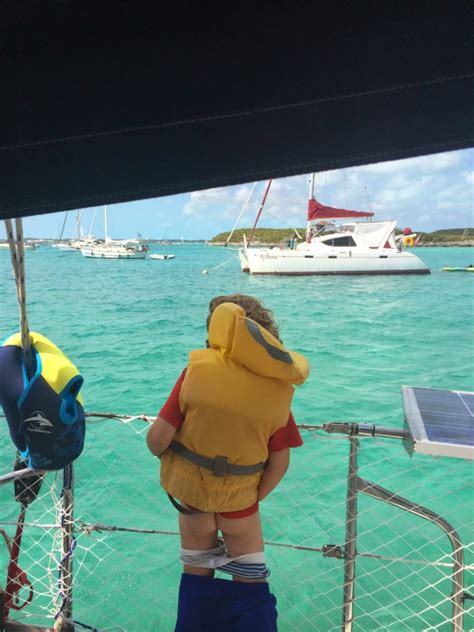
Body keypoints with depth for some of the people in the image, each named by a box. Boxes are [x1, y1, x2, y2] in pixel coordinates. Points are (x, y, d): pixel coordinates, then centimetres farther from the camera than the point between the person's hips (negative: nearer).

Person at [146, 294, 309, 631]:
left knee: (197, 571, 23)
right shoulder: (279, 388, -11)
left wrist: (163, 456, 5)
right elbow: (280, 463, -6)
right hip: (238, 495, 0)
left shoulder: (198, 368, -18)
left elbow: (158, 438, -18)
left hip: (188, 483, 0)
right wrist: (254, 498, 9)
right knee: (251, 578, 21)